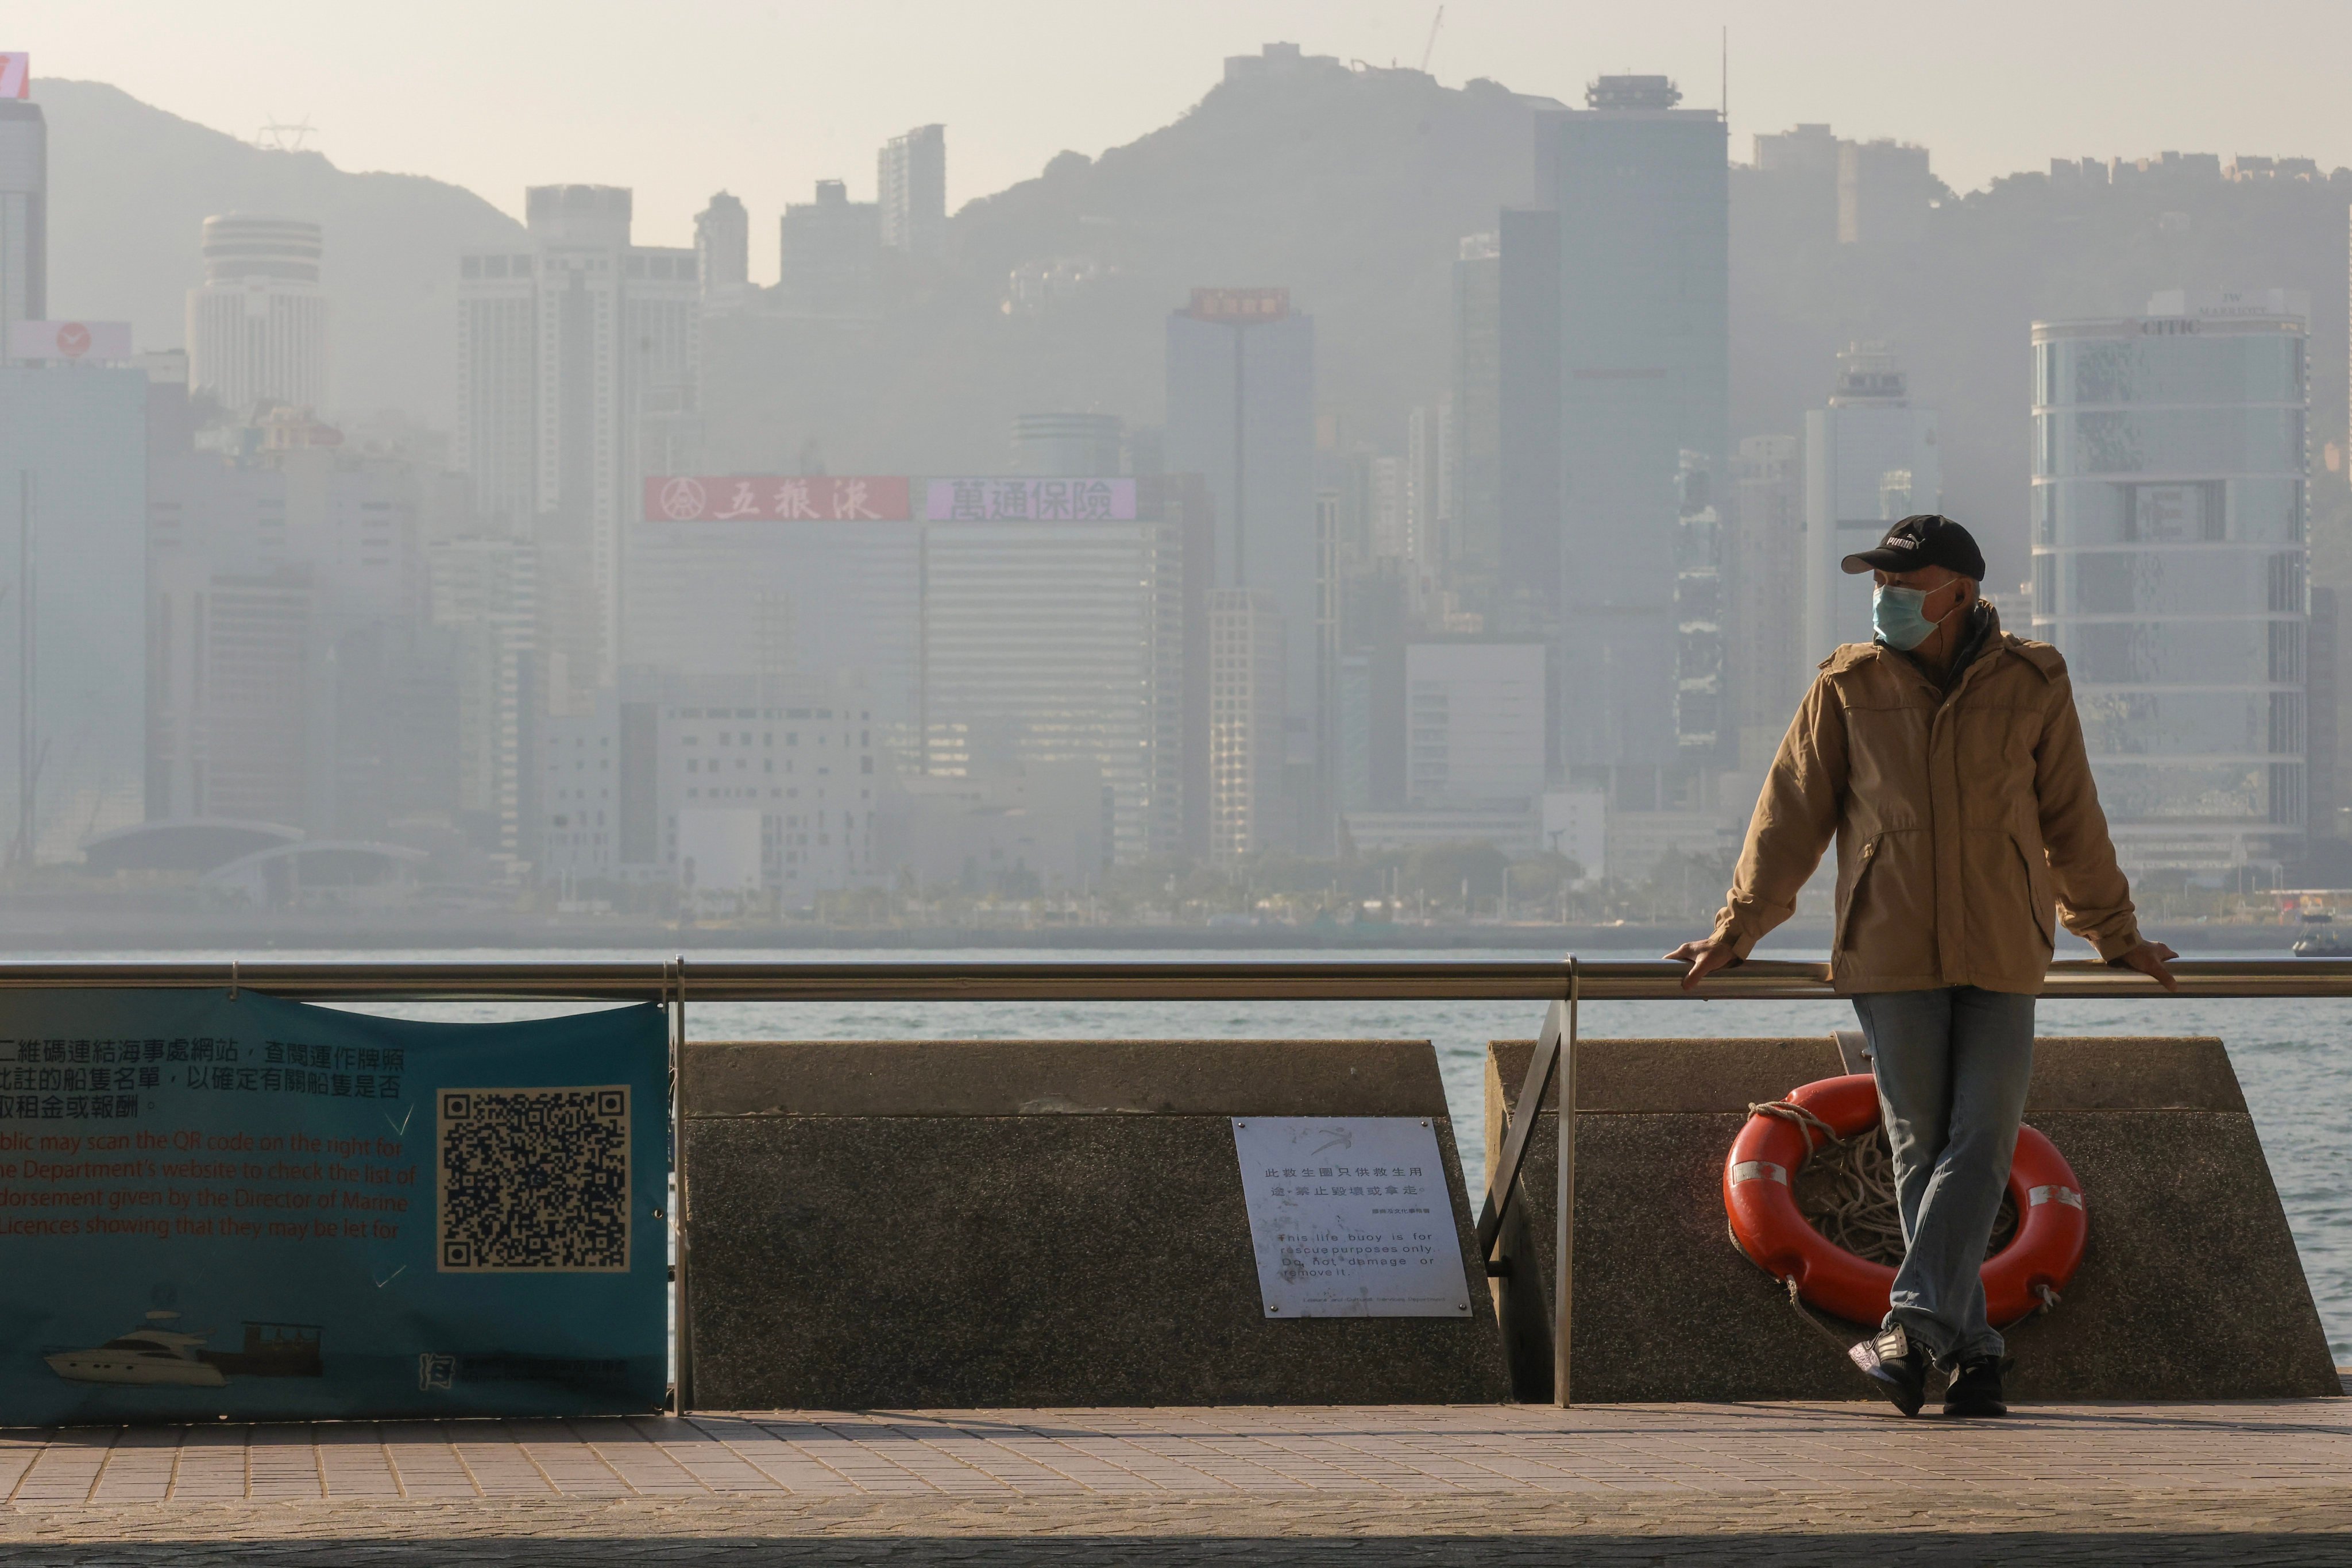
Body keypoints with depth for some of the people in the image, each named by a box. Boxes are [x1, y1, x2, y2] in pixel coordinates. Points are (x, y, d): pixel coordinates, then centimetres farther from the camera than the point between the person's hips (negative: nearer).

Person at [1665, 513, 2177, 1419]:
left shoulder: (2031, 685, 4)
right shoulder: (1849, 687, 3)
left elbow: (2071, 819, 14)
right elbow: (1792, 813, 7)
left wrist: (2114, 935, 22)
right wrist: (1734, 932, 6)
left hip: (2001, 953, 0)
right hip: (1890, 953, 0)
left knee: (1982, 1142, -12)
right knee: (1921, 1149, 1)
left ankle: (1914, 1325, -17)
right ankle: (1969, 1355, 6)